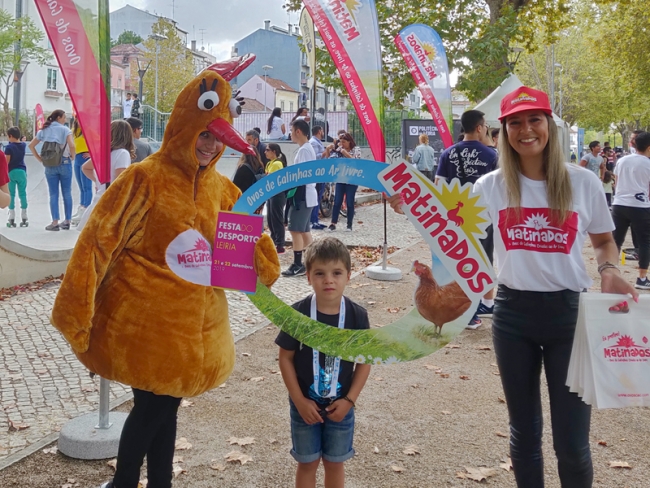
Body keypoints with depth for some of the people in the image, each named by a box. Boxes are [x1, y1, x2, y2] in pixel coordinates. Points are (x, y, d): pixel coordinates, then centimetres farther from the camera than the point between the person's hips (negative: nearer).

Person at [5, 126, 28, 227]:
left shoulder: (9, 147, -12)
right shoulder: (23, 145, 3)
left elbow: (6, 162, -13)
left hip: (11, 172, -4)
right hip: (22, 171, 4)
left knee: (11, 195, 1)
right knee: (23, 194, 6)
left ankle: (12, 219, 0)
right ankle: (24, 219, 5)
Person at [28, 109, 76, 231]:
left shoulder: (44, 130, 9)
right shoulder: (64, 129, -4)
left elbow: (31, 145, 7)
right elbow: (71, 145, -18)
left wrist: (39, 159, 9)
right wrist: (73, 156, -2)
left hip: (49, 165, 3)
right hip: (64, 163, -3)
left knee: (53, 194, 4)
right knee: (67, 193, 6)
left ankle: (55, 222, -2)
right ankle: (67, 221, 8)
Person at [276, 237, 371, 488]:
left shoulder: (357, 315, -12)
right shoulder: (298, 313, -16)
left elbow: (364, 361, -4)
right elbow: (285, 358, -9)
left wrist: (349, 400, -9)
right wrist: (300, 401, -11)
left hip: (340, 406, 1)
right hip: (304, 405, -1)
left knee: (334, 462, 17)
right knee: (307, 463, 14)